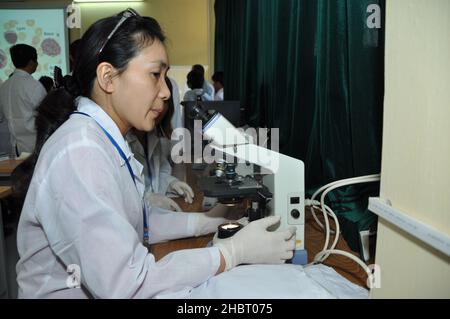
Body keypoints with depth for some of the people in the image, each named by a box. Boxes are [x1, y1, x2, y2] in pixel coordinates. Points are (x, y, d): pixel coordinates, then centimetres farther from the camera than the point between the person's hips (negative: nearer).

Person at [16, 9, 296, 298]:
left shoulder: (107, 143, 5)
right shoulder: (79, 155, -24)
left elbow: (128, 226, 2)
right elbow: (125, 285, -28)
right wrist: (235, 252, -23)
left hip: (111, 287, 7)